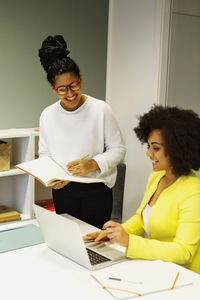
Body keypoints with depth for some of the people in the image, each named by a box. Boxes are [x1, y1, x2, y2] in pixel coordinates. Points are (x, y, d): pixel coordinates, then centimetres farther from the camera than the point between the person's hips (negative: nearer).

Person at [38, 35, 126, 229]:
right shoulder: (47, 115, 1)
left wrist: (93, 164, -20)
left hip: (96, 189, -3)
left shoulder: (100, 109, -9)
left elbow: (118, 149, -5)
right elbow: (44, 153, 11)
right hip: (63, 189, 3)